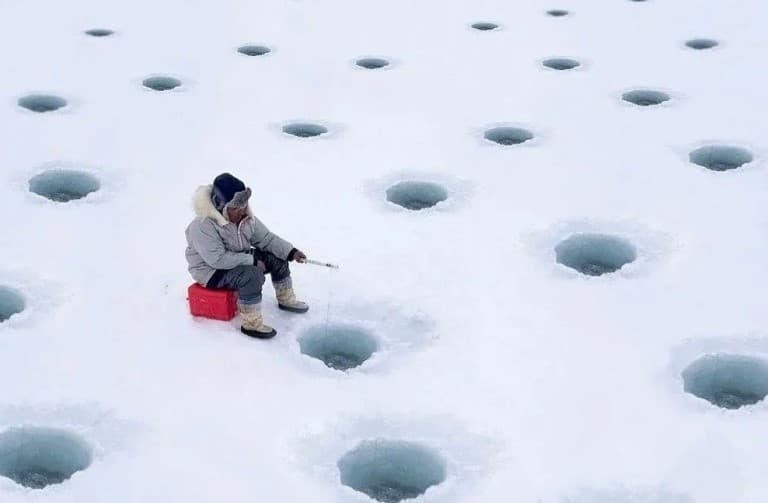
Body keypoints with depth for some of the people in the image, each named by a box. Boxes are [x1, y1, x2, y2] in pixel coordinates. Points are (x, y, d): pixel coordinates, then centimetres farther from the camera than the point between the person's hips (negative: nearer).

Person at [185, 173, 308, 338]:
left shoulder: (245, 217, -4)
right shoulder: (203, 226, -30)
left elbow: (266, 239, 3)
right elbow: (218, 259, -34)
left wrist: (291, 252, -12)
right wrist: (252, 260, -29)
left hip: (239, 261, 9)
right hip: (211, 270, -9)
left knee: (278, 258, 3)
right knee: (252, 275, -33)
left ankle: (286, 300, 23)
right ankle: (251, 324, -23)